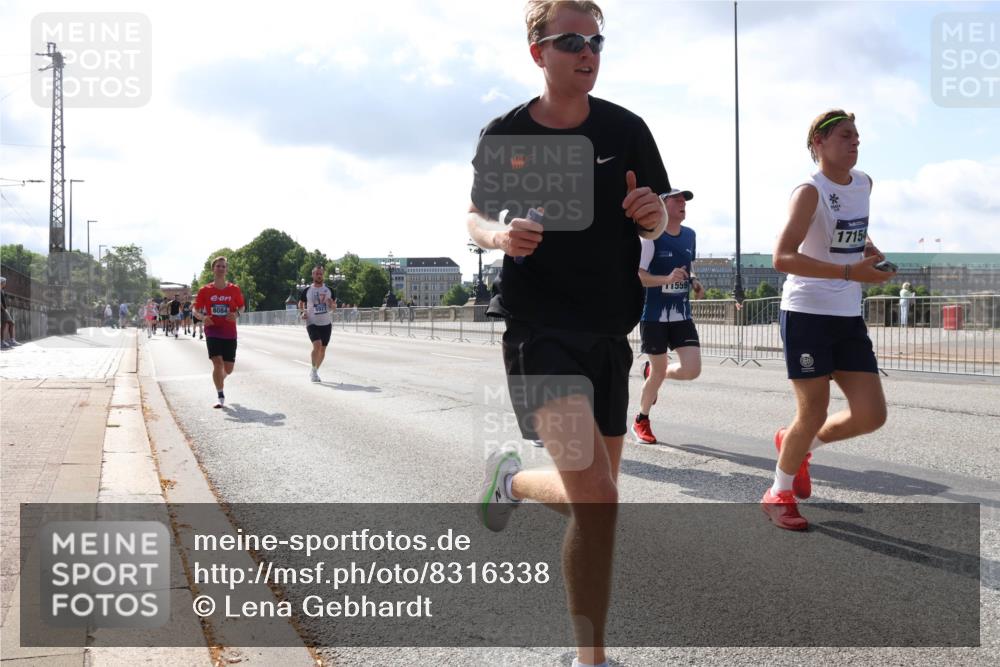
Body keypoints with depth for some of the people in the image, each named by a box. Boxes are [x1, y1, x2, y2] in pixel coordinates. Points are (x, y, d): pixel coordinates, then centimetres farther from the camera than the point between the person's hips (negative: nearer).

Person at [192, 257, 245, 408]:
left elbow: (242, 307, 13)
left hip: (229, 333, 2)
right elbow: (196, 309, 6)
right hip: (213, 331, -2)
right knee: (217, 363, -16)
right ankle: (221, 397, -6)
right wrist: (203, 317, -16)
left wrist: (237, 314, -9)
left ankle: (220, 379, 43)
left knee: (228, 368, 6)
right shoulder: (205, 290, 0)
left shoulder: (234, 290, 3)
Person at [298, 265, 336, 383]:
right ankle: (314, 371, -6)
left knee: (323, 349, 7)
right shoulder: (307, 290, 2)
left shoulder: (329, 290, 7)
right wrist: (302, 312, -4)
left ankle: (315, 372, 25)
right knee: (317, 345, -21)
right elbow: (300, 303, 15)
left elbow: (334, 307, 13)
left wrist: (332, 305, -10)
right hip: (312, 323, -3)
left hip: (326, 324, 3)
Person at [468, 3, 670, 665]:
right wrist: (500, 236, -13)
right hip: (538, 331, -4)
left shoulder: (625, 129, 1)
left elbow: (663, 223, 8)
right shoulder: (505, 134, -3)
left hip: (609, 331, 4)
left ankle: (511, 477, 45)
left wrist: (650, 214, -17)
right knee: (598, 500, -19)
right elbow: (476, 217, 11)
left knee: (593, 495, 13)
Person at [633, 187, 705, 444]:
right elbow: (636, 275, -17)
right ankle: (641, 421, 25)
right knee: (659, 370, 1)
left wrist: (694, 282, 4)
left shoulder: (690, 235, 8)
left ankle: (652, 373, 25)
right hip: (654, 315, -5)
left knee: (692, 370, -7)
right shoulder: (651, 237, -12)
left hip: (682, 315, 5)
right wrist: (667, 279, -30)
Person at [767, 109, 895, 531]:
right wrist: (849, 271, -32)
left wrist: (865, 244, 10)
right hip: (807, 315, -7)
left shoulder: (863, 184, 9)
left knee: (871, 415, 2)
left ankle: (799, 446, 28)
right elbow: (782, 258, -26)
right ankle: (779, 494, 19)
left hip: (849, 318, 7)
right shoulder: (810, 192, -14)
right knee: (813, 414, -3)